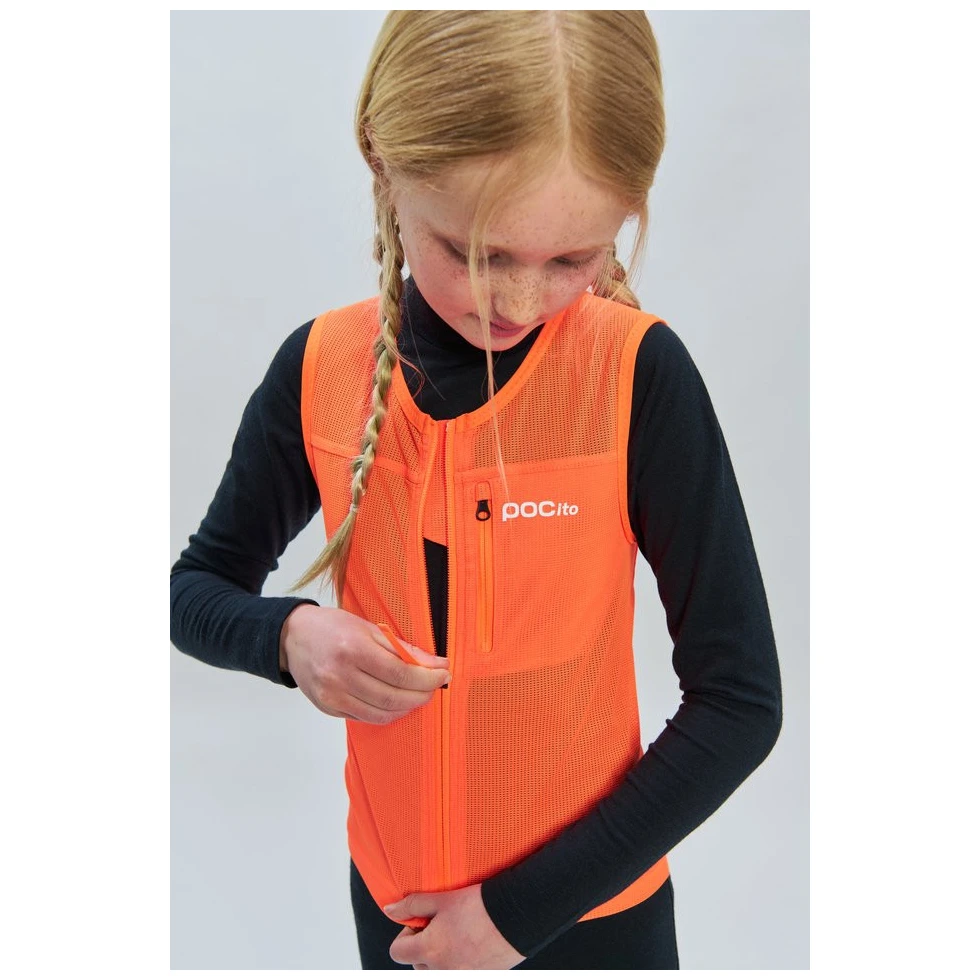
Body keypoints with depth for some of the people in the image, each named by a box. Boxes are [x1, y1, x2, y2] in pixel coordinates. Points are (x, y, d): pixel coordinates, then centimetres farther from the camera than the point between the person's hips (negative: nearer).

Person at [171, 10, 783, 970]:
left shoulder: (639, 373, -21)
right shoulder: (321, 367, -12)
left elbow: (740, 701, -16)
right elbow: (198, 585, 2)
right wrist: (289, 635, -20)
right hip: (391, 890, 3)